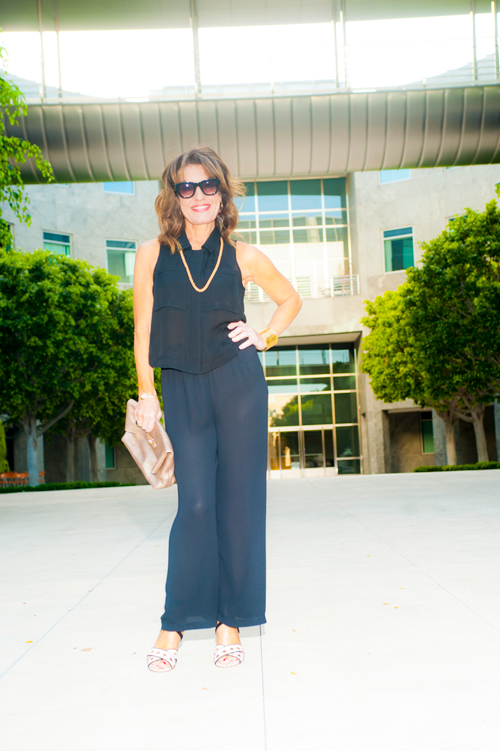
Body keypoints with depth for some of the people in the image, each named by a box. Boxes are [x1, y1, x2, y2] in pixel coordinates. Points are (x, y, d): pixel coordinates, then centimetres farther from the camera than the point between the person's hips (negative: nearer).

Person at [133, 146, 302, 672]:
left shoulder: (244, 257, 4)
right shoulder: (152, 254, 3)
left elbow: (290, 299, 20)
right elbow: (143, 330, 7)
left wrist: (265, 337, 6)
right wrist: (146, 393, 5)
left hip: (238, 383, 1)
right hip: (181, 389, 0)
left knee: (239, 501, 1)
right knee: (196, 503, -6)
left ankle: (230, 619, 14)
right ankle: (176, 621, 9)